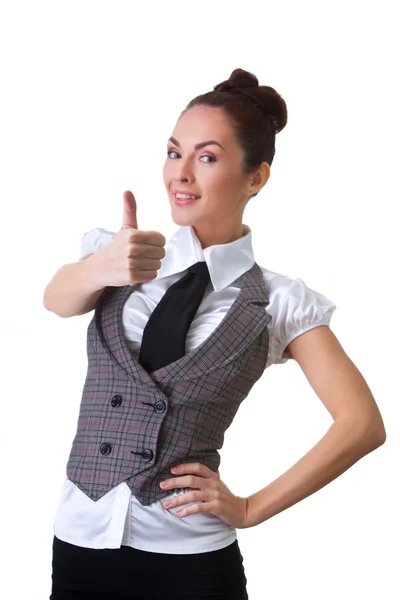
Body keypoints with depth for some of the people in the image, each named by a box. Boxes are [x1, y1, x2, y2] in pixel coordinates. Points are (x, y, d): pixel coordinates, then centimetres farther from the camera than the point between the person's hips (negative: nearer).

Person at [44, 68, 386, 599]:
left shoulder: (279, 303, -3)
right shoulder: (120, 251, 4)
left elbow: (363, 425, -6)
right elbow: (58, 301, -16)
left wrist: (251, 508, -7)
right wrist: (103, 269, -38)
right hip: (80, 540, 3)